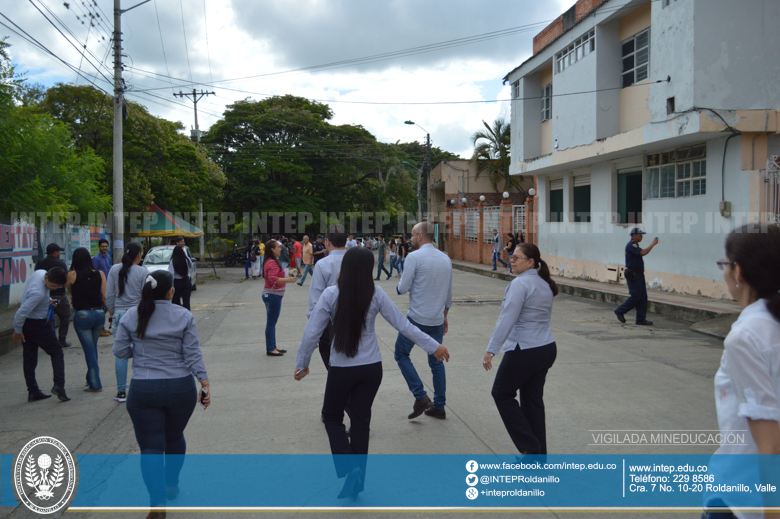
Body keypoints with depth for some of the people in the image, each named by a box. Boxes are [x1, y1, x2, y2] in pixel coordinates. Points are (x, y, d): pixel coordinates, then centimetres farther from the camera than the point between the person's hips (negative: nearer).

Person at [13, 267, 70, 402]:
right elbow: (21, 313, -28)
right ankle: (59, 386, -6)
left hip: (27, 323, 9)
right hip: (37, 324, -9)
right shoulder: (38, 293, -32)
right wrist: (18, 331, -14)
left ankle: (33, 392, 19)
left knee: (29, 358, 12)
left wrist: (48, 300, 4)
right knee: (57, 353, 1)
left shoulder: (40, 273, -5)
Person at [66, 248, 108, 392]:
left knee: (89, 350, 4)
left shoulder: (71, 275, -6)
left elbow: (70, 293, 8)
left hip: (82, 315, -3)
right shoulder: (99, 274, 0)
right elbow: (104, 296, 0)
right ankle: (91, 378, 30)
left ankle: (95, 384, 6)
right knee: (93, 347, 21)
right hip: (99, 314, 3)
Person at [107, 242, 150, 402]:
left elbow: (109, 296, 4)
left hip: (119, 315, 3)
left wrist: (112, 313, 16)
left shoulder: (115, 269, 3)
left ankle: (121, 392, 10)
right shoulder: (143, 272, -6)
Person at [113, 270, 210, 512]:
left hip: (143, 391, -1)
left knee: (151, 447, 2)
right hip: (181, 388, 1)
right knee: (175, 438, 23)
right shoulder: (183, 316, -5)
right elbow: (193, 353, -7)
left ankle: (158, 500, -12)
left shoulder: (131, 316, -1)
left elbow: (120, 351, 2)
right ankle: (172, 484, 40)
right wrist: (205, 382, -4)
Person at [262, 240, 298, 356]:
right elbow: (273, 279, -29)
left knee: (272, 323, 16)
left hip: (273, 295, 11)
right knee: (271, 323, -4)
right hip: (272, 295, -11)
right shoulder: (272, 263, -19)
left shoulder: (272, 261, 15)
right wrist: (288, 280, -32)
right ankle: (270, 349, 2)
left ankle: (273, 347, 24)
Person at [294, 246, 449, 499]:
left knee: (332, 416, 18)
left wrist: (302, 362, 4)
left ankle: (349, 467, 0)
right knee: (361, 420, 14)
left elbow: (311, 332, -11)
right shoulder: (376, 294, -10)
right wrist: (434, 346, 4)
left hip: (341, 369, -2)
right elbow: (403, 325, -6)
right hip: (371, 368, 2)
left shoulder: (331, 295, -14)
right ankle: (357, 480, 23)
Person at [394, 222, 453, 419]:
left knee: (401, 355, 10)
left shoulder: (414, 257, -13)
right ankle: (439, 407, 17)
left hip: (417, 318, -6)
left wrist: (399, 284, 11)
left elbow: (402, 289, -12)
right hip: (437, 320, 6)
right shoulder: (446, 259, 8)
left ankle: (421, 397, -2)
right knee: (436, 361, 14)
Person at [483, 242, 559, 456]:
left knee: (502, 393, 10)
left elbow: (507, 319, -22)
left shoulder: (520, 283, -16)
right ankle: (538, 453, 20)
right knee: (533, 400, 15)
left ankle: (529, 445, 9)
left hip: (525, 352, -8)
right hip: (547, 349, 9)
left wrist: (491, 350, -22)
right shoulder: (545, 284, 11)